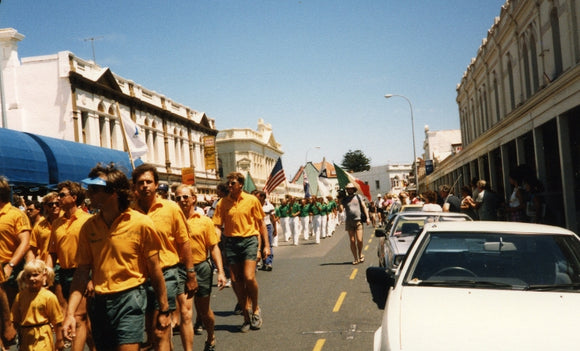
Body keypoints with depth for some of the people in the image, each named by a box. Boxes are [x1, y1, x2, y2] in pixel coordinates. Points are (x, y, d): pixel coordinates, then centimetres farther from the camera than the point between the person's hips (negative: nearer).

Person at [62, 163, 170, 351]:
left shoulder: (141, 223, -11)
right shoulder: (88, 227, 1)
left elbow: (154, 270, -6)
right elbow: (82, 272, 3)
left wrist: (164, 309, -1)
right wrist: (70, 313, -4)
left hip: (129, 300, -5)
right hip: (99, 303, 5)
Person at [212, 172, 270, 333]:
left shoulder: (252, 200, 1)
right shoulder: (223, 203, 3)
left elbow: (261, 223, 7)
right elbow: (217, 225, 3)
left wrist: (266, 245, 4)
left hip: (249, 240, -2)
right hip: (231, 242, 3)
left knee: (249, 277, -14)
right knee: (236, 280, 4)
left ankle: (255, 309, 11)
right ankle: (247, 313, 20)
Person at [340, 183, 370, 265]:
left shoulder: (358, 197, 7)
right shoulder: (344, 199, 8)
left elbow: (364, 207, 8)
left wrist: (367, 217, 0)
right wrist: (339, 201, -6)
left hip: (358, 221, -1)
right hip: (349, 222, 1)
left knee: (359, 240, -9)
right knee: (352, 241, 1)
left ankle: (360, 254, 15)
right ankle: (355, 258, 10)